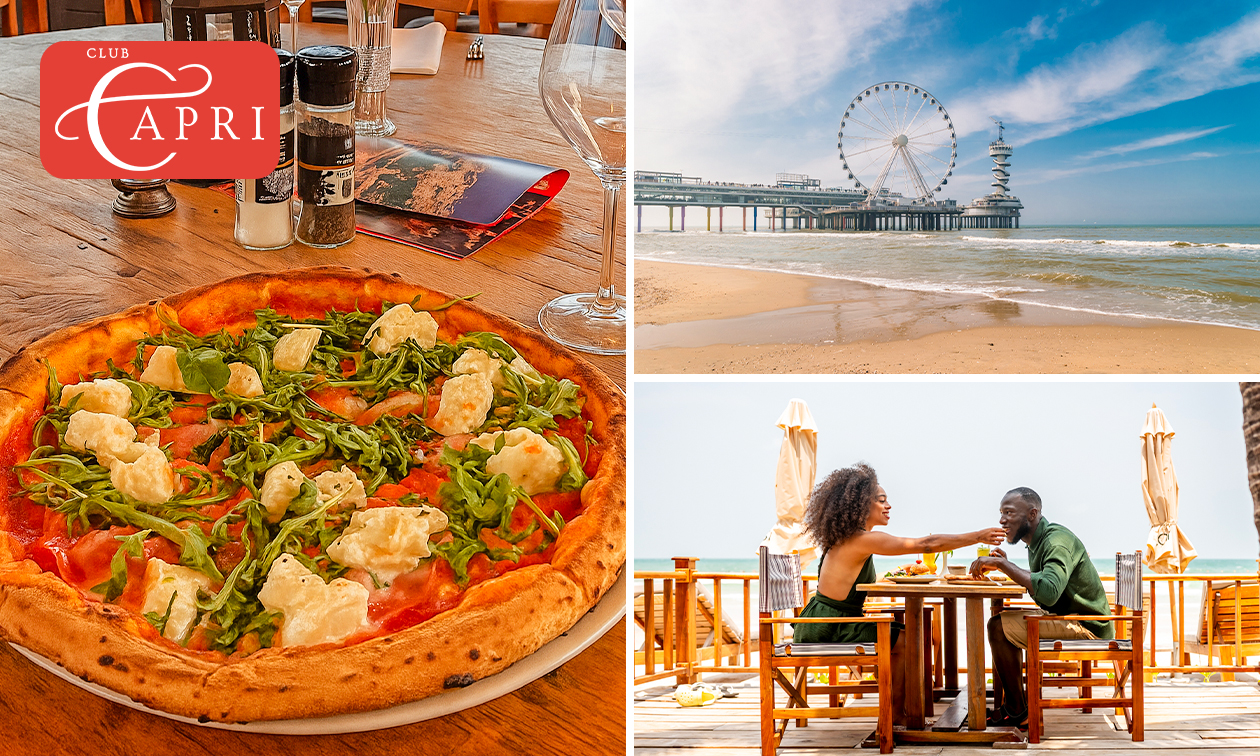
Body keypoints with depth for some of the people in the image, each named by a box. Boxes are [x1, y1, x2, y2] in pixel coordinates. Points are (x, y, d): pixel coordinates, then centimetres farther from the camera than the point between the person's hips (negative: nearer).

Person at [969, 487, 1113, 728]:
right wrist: (1006, 566, 3)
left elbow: (1049, 592, -35)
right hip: (1064, 617, 11)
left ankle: (1017, 712, -10)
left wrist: (1002, 564, -30)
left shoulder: (1058, 540, -20)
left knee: (999, 627, -19)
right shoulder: (1038, 541, 13)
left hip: (1087, 627, -11)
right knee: (1000, 621, 16)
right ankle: (999, 703, 11)